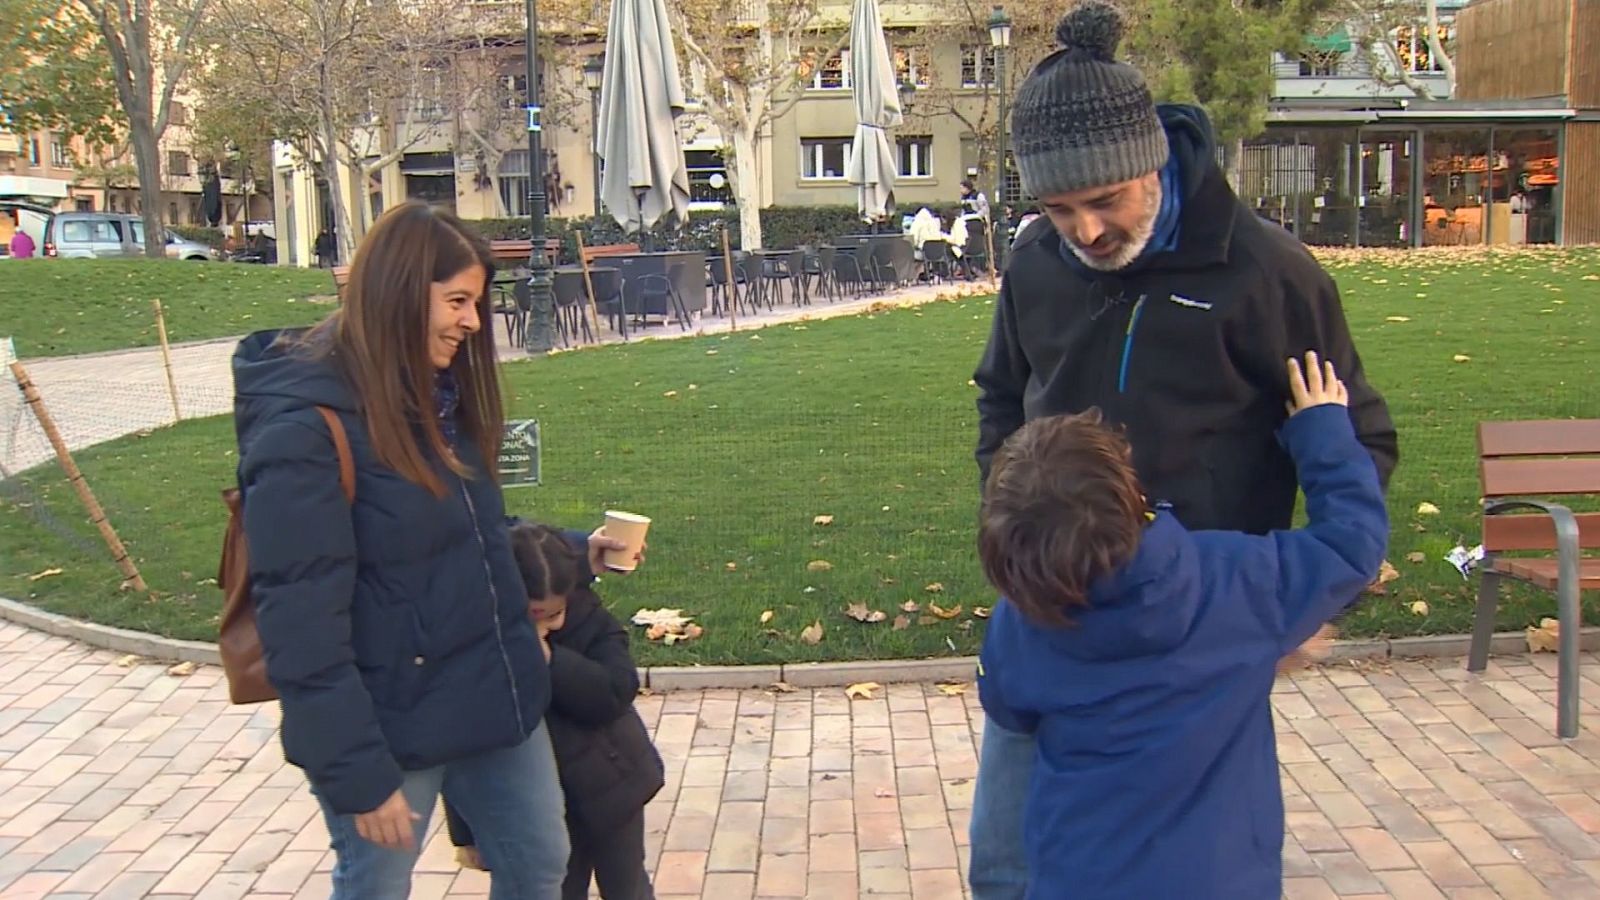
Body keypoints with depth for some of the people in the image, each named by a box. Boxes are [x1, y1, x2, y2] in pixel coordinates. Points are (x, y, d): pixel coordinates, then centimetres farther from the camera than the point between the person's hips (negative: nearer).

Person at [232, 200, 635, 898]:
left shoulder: (434, 399, 5)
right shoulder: (304, 429, -22)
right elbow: (303, 628, -22)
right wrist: (358, 774, -20)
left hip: (493, 701, 8)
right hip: (391, 729, -8)